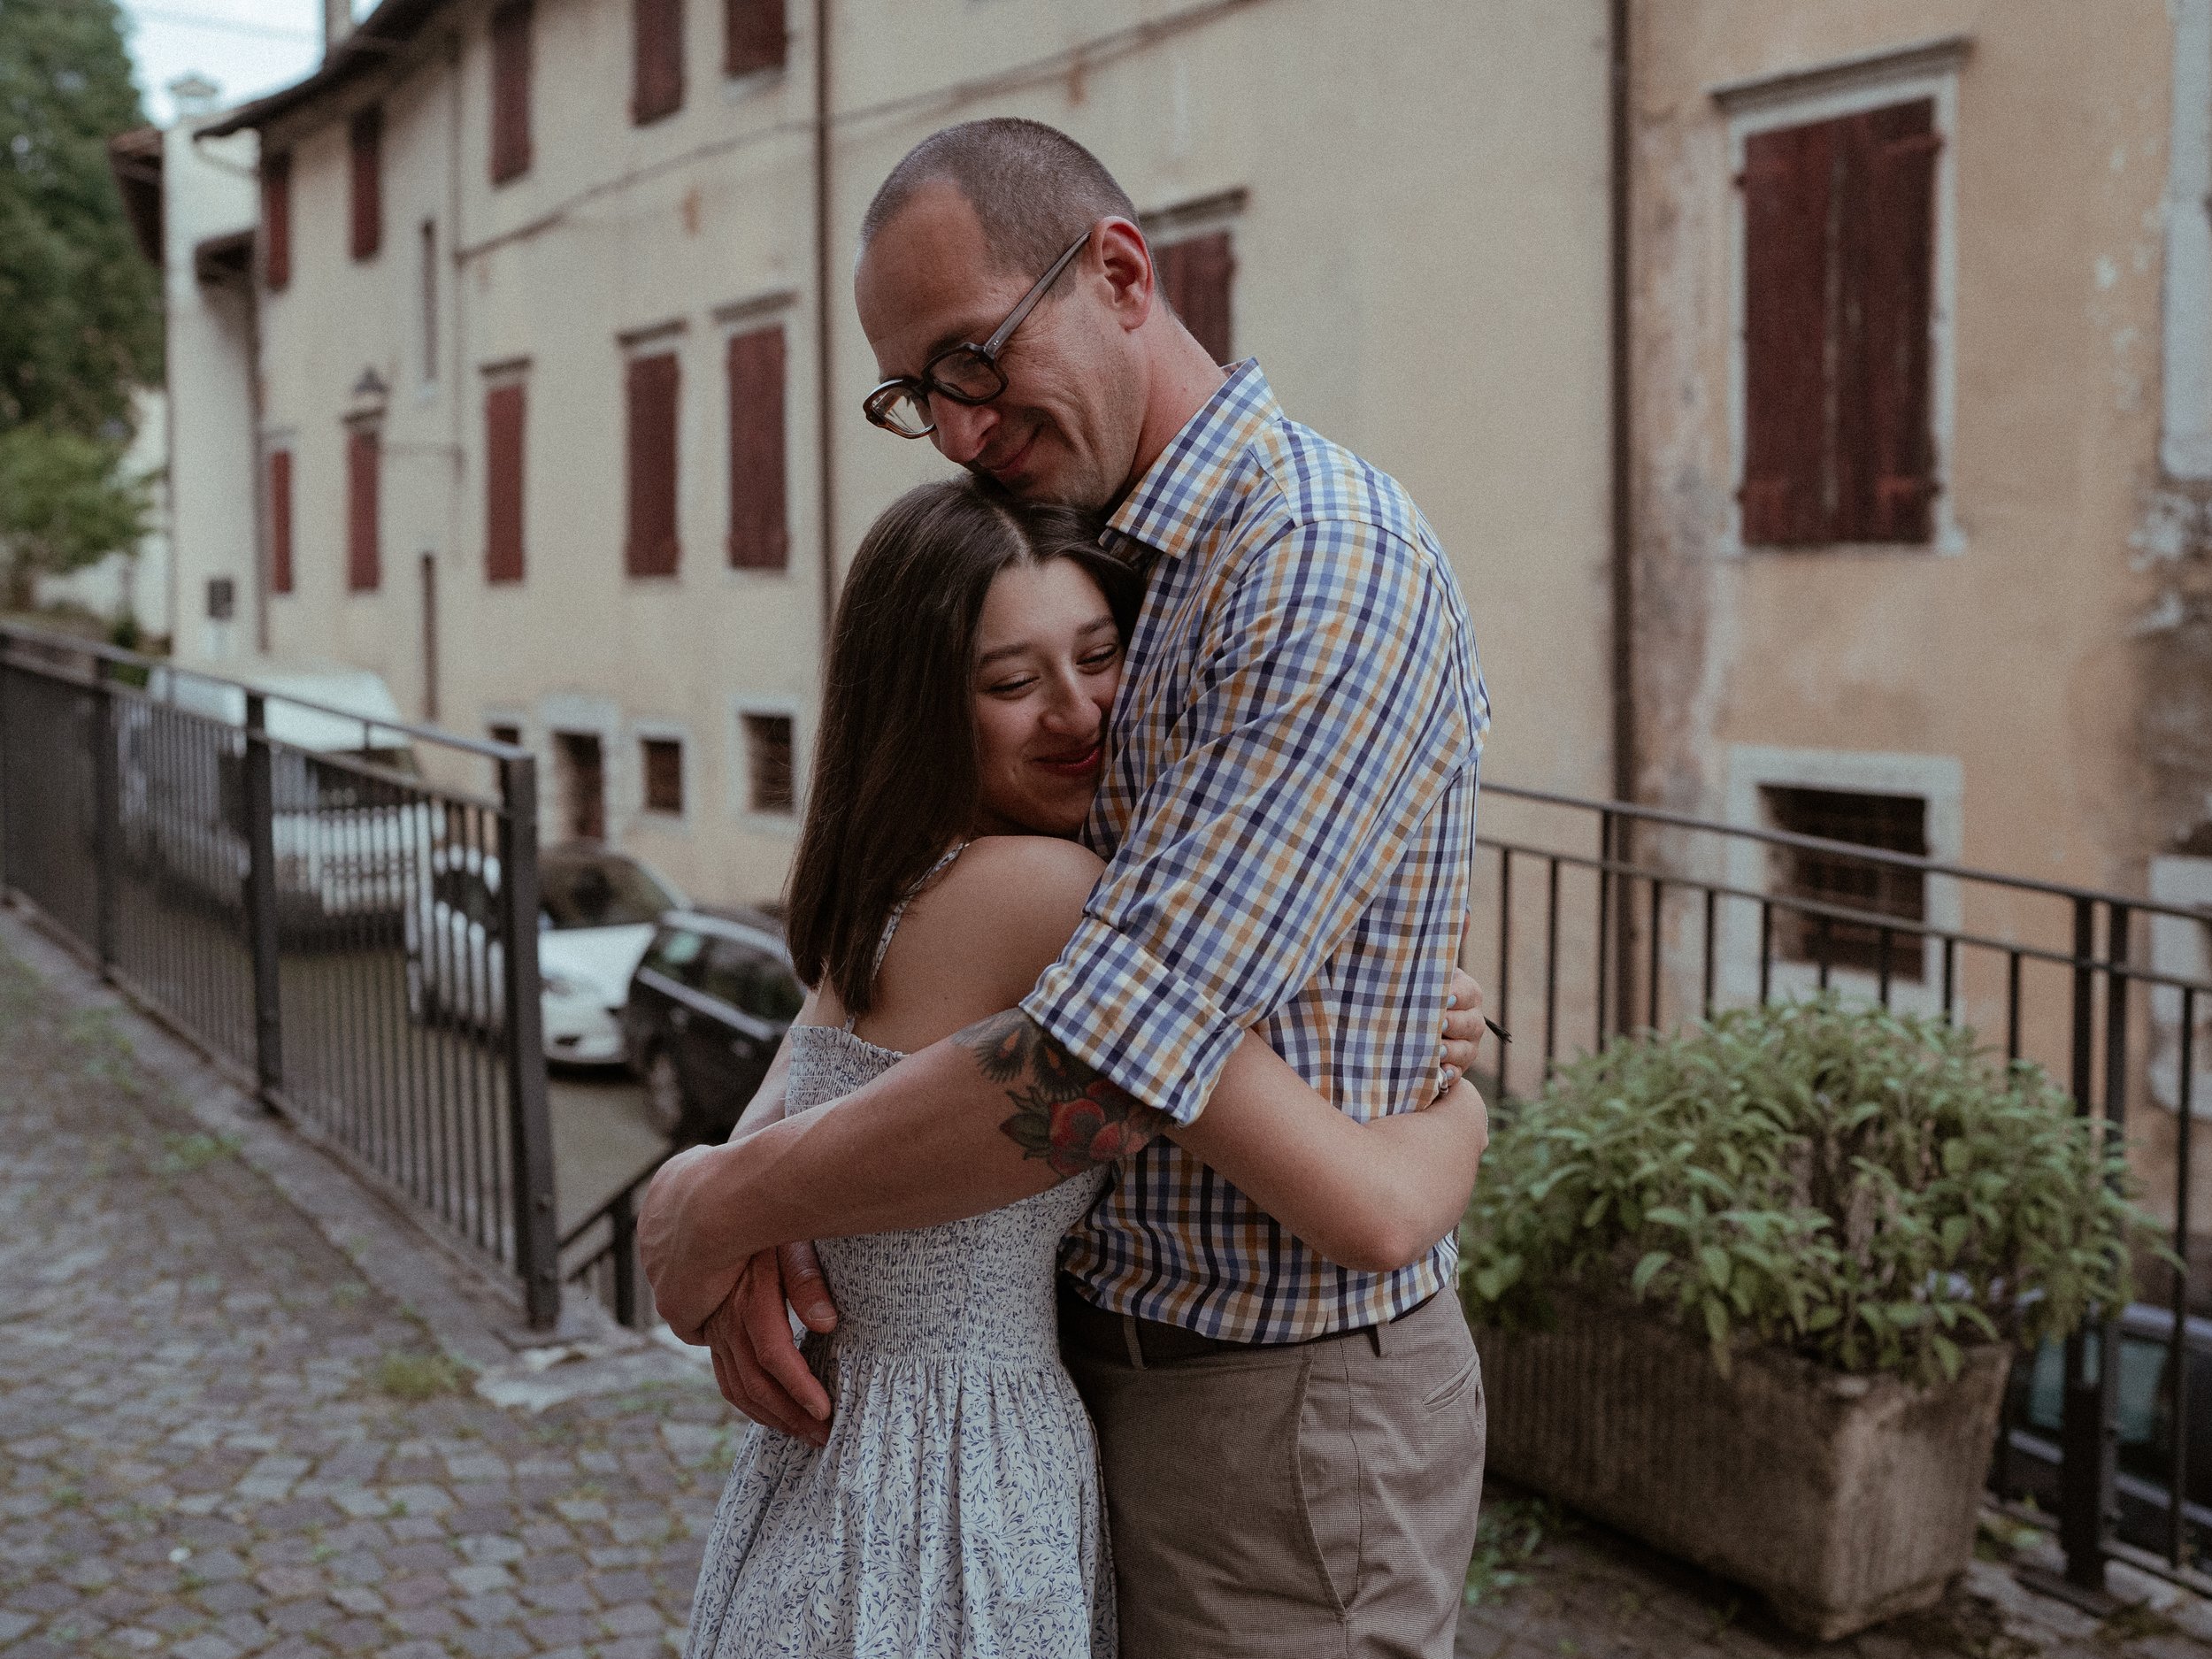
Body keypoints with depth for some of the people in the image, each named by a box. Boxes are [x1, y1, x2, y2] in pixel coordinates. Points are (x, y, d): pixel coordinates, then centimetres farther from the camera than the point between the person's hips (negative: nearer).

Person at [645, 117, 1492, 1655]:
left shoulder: (1329, 564, -22)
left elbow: (1097, 1075, -30)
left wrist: (719, 1206, -16)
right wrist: (757, 1230, -9)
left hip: (1278, 1400, -8)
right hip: (1102, 1345, 8)